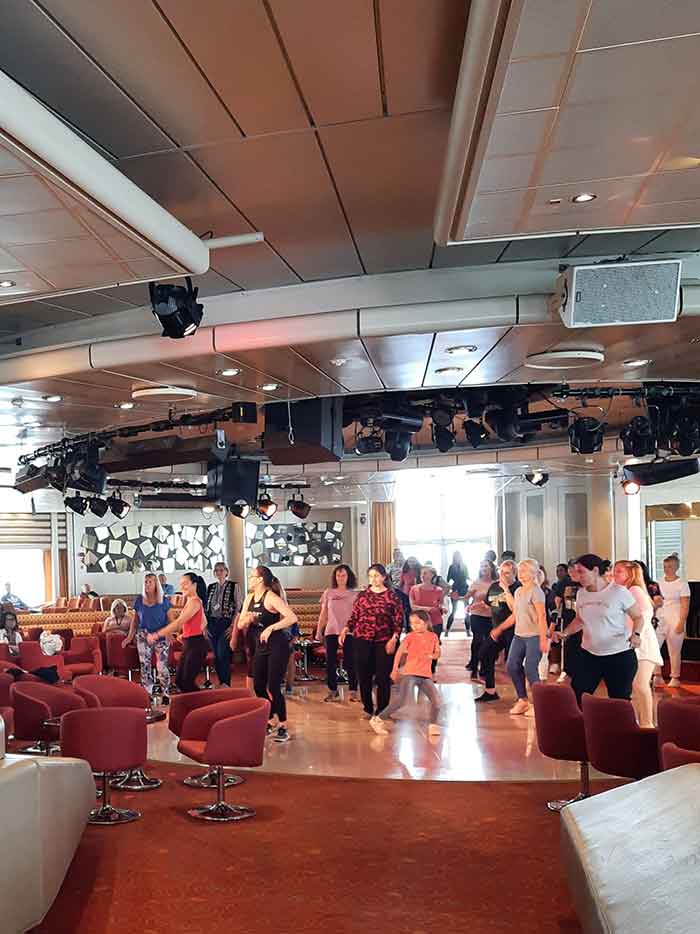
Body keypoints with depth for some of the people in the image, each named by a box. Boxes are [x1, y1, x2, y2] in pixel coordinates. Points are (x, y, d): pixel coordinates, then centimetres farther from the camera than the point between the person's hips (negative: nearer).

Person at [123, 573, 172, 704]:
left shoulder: (164, 601, -2)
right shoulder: (139, 600, 4)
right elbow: (134, 620, 11)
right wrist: (130, 636, 4)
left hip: (161, 637, -2)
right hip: (143, 637, 2)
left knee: (162, 666, -8)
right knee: (145, 666, 3)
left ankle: (166, 694, 3)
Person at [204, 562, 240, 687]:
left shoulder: (233, 586, -1)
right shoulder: (210, 587, 13)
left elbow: (238, 607, -4)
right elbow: (206, 607, 14)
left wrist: (233, 625, -11)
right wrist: (205, 626, 6)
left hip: (226, 623, -5)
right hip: (212, 624, 5)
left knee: (222, 655, -12)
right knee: (216, 656, 7)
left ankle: (226, 684, -5)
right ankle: (222, 683, 17)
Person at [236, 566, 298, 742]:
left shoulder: (271, 597, -15)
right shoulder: (249, 598, 8)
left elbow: (292, 618, -25)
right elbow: (240, 625, 10)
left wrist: (270, 628, -28)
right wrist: (248, 619, -12)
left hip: (277, 646, -8)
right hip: (260, 646, 8)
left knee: (273, 687, -8)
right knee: (258, 687, 10)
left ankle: (283, 727, 3)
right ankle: (272, 721, 27)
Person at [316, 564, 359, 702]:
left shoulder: (354, 594, 5)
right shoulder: (328, 593, 9)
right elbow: (323, 614, 12)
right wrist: (318, 631, 8)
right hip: (331, 631, 2)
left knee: (350, 662, -2)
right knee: (330, 662, 4)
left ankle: (353, 691, 5)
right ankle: (332, 691, 14)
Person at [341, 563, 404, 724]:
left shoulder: (392, 596, 1)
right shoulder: (362, 595, 7)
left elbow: (399, 620, 0)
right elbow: (354, 617, 9)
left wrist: (394, 639, -10)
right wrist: (345, 630, -6)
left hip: (384, 641, -2)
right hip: (363, 640, 2)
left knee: (383, 677, 0)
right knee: (364, 676, 5)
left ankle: (381, 711, 13)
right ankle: (368, 709, 20)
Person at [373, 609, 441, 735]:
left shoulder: (433, 637, 7)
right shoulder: (410, 636, -1)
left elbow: (438, 653, 13)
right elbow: (399, 652, 0)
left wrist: (431, 656, -10)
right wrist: (395, 670, -4)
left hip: (425, 675, 4)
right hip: (409, 673, -4)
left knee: (436, 700, -6)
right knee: (402, 699, -17)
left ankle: (433, 725, 17)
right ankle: (377, 720, -7)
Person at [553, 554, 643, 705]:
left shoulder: (619, 592, -11)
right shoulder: (581, 593, 6)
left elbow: (638, 617, -3)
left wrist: (636, 634, -22)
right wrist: (564, 633, 4)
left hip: (619, 655, -5)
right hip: (589, 654, 5)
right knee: (576, 695, 2)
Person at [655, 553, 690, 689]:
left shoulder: (682, 584, -3)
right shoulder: (659, 583, 10)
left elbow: (685, 606, -8)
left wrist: (681, 623, -15)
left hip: (674, 621, -4)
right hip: (659, 620, 4)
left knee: (674, 651, 2)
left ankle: (675, 678, 16)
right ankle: (657, 676, 1)